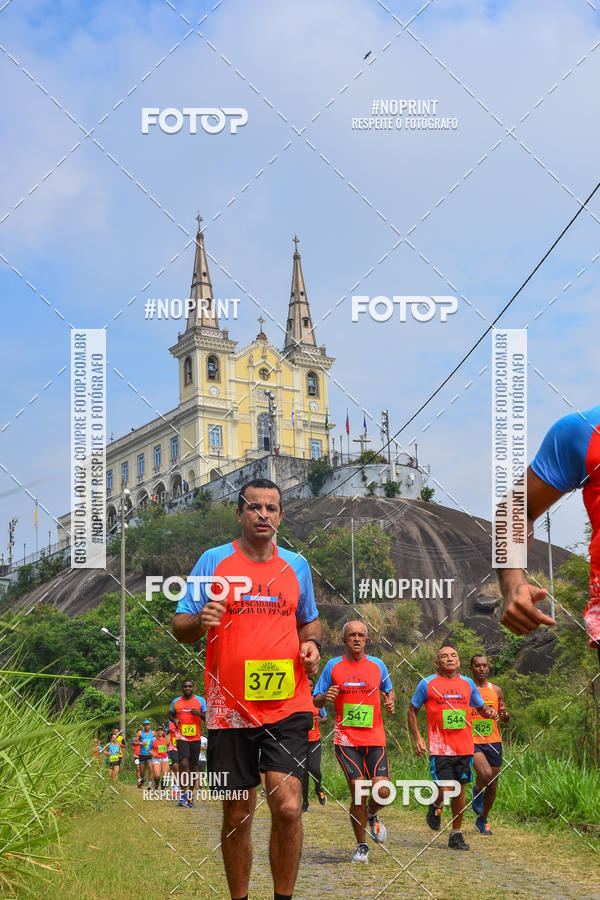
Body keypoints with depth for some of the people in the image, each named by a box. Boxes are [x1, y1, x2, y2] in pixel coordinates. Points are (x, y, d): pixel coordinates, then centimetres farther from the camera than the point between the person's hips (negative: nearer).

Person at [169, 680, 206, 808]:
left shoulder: (200, 701, 3)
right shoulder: (176, 702, 8)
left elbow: (207, 719, 5)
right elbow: (170, 713, 25)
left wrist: (199, 714, -16)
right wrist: (174, 719, 3)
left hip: (196, 738, 1)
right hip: (182, 737, -1)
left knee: (193, 765, 7)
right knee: (183, 763, -17)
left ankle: (190, 794, 19)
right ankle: (183, 794, -14)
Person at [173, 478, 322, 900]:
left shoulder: (297, 565, 12)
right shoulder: (213, 561, 3)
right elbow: (180, 626, 4)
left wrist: (311, 644, 3)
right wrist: (200, 620, -18)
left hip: (288, 706, 1)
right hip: (230, 708, -1)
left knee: (287, 807, -12)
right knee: (237, 815, 6)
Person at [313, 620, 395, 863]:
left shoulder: (377, 665, 9)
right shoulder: (333, 666, 4)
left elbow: (389, 690, 24)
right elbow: (315, 700, 8)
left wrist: (390, 701, 1)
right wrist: (325, 697, -15)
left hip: (375, 738, 2)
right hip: (346, 739, -2)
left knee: (382, 791, -11)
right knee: (358, 792, -10)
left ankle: (372, 814, 26)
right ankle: (361, 846, 8)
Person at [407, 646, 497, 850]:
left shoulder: (468, 683, 10)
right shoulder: (427, 684, 0)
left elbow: (481, 707, 22)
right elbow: (412, 710, 8)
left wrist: (490, 712, -2)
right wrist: (417, 738, -2)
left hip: (464, 747, 4)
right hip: (440, 747, -3)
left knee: (460, 791, 6)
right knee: (445, 790, -13)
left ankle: (456, 834, 19)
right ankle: (435, 806, 22)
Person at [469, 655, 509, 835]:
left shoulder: (496, 690, 10)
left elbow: (505, 718, 17)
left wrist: (505, 715, -6)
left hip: (493, 741, 4)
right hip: (472, 741, -4)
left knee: (492, 785, 7)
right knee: (485, 773, -27)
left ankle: (482, 820, 28)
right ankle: (477, 792, 8)